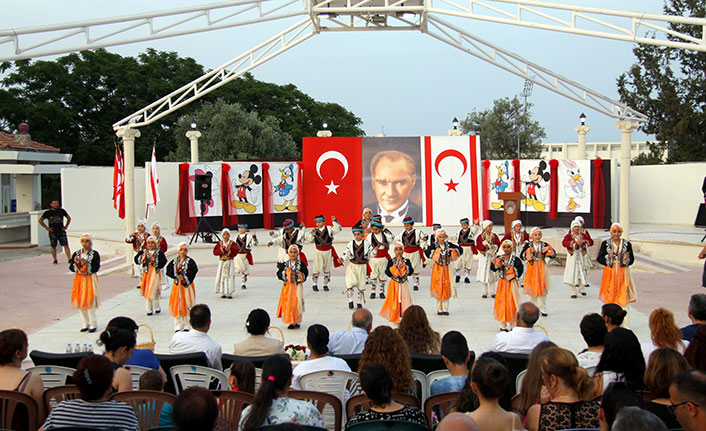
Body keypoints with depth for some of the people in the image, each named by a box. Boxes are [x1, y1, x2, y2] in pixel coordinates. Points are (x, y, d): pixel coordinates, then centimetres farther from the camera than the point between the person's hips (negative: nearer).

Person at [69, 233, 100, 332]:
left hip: (90, 279, -5)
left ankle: (93, 324, 5)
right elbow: (71, 267, 2)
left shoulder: (94, 254, -4)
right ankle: (86, 324, 18)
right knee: (80, 301, 7)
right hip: (79, 279, 5)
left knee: (90, 302, -6)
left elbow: (96, 268, -13)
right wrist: (76, 263, -17)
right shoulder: (76, 253, 7)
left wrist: (85, 264, -23)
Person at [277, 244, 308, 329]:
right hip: (287, 286, 2)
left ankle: (296, 321, 6)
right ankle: (291, 322, 12)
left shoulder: (301, 264, 1)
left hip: (297, 286, -2)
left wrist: (301, 275, -26)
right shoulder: (284, 264, 7)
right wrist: (287, 271, -14)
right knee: (287, 303, 1)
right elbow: (279, 274, -2)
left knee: (296, 304, -5)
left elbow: (305, 274, -6)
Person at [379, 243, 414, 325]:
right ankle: (395, 320, 15)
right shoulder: (391, 261, -3)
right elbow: (387, 272, -16)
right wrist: (396, 265, -17)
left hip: (404, 284, 1)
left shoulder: (407, 261, 1)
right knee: (395, 301, 3)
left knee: (406, 301, -1)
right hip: (394, 284, -1)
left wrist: (403, 264, -16)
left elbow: (410, 272, -12)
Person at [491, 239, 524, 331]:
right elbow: (493, 268, -6)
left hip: (512, 283, -2)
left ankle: (512, 324, 6)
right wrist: (498, 260, -17)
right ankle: (502, 324, 13)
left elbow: (520, 270, -10)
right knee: (502, 302, 3)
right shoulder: (499, 258, 5)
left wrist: (510, 267, -15)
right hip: (502, 283, 2)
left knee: (512, 303, -2)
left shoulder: (515, 259, -3)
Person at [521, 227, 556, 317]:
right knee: (532, 288, 4)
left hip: (542, 268, 0)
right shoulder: (528, 245, -1)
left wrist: (550, 249, -26)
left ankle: (542, 309, 10)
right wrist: (529, 251, -27)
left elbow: (553, 255, -6)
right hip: (532, 268, 0)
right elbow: (523, 256, -11)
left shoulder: (544, 245, 1)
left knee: (542, 288, 2)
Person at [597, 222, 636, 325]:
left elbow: (632, 259, 3)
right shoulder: (605, 243, 1)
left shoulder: (627, 244, 2)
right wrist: (609, 257, -20)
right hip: (610, 272, 0)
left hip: (622, 273, 0)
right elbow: (599, 258, -3)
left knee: (623, 297, -3)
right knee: (609, 297, 4)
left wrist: (626, 259, -19)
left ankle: (624, 322, 2)